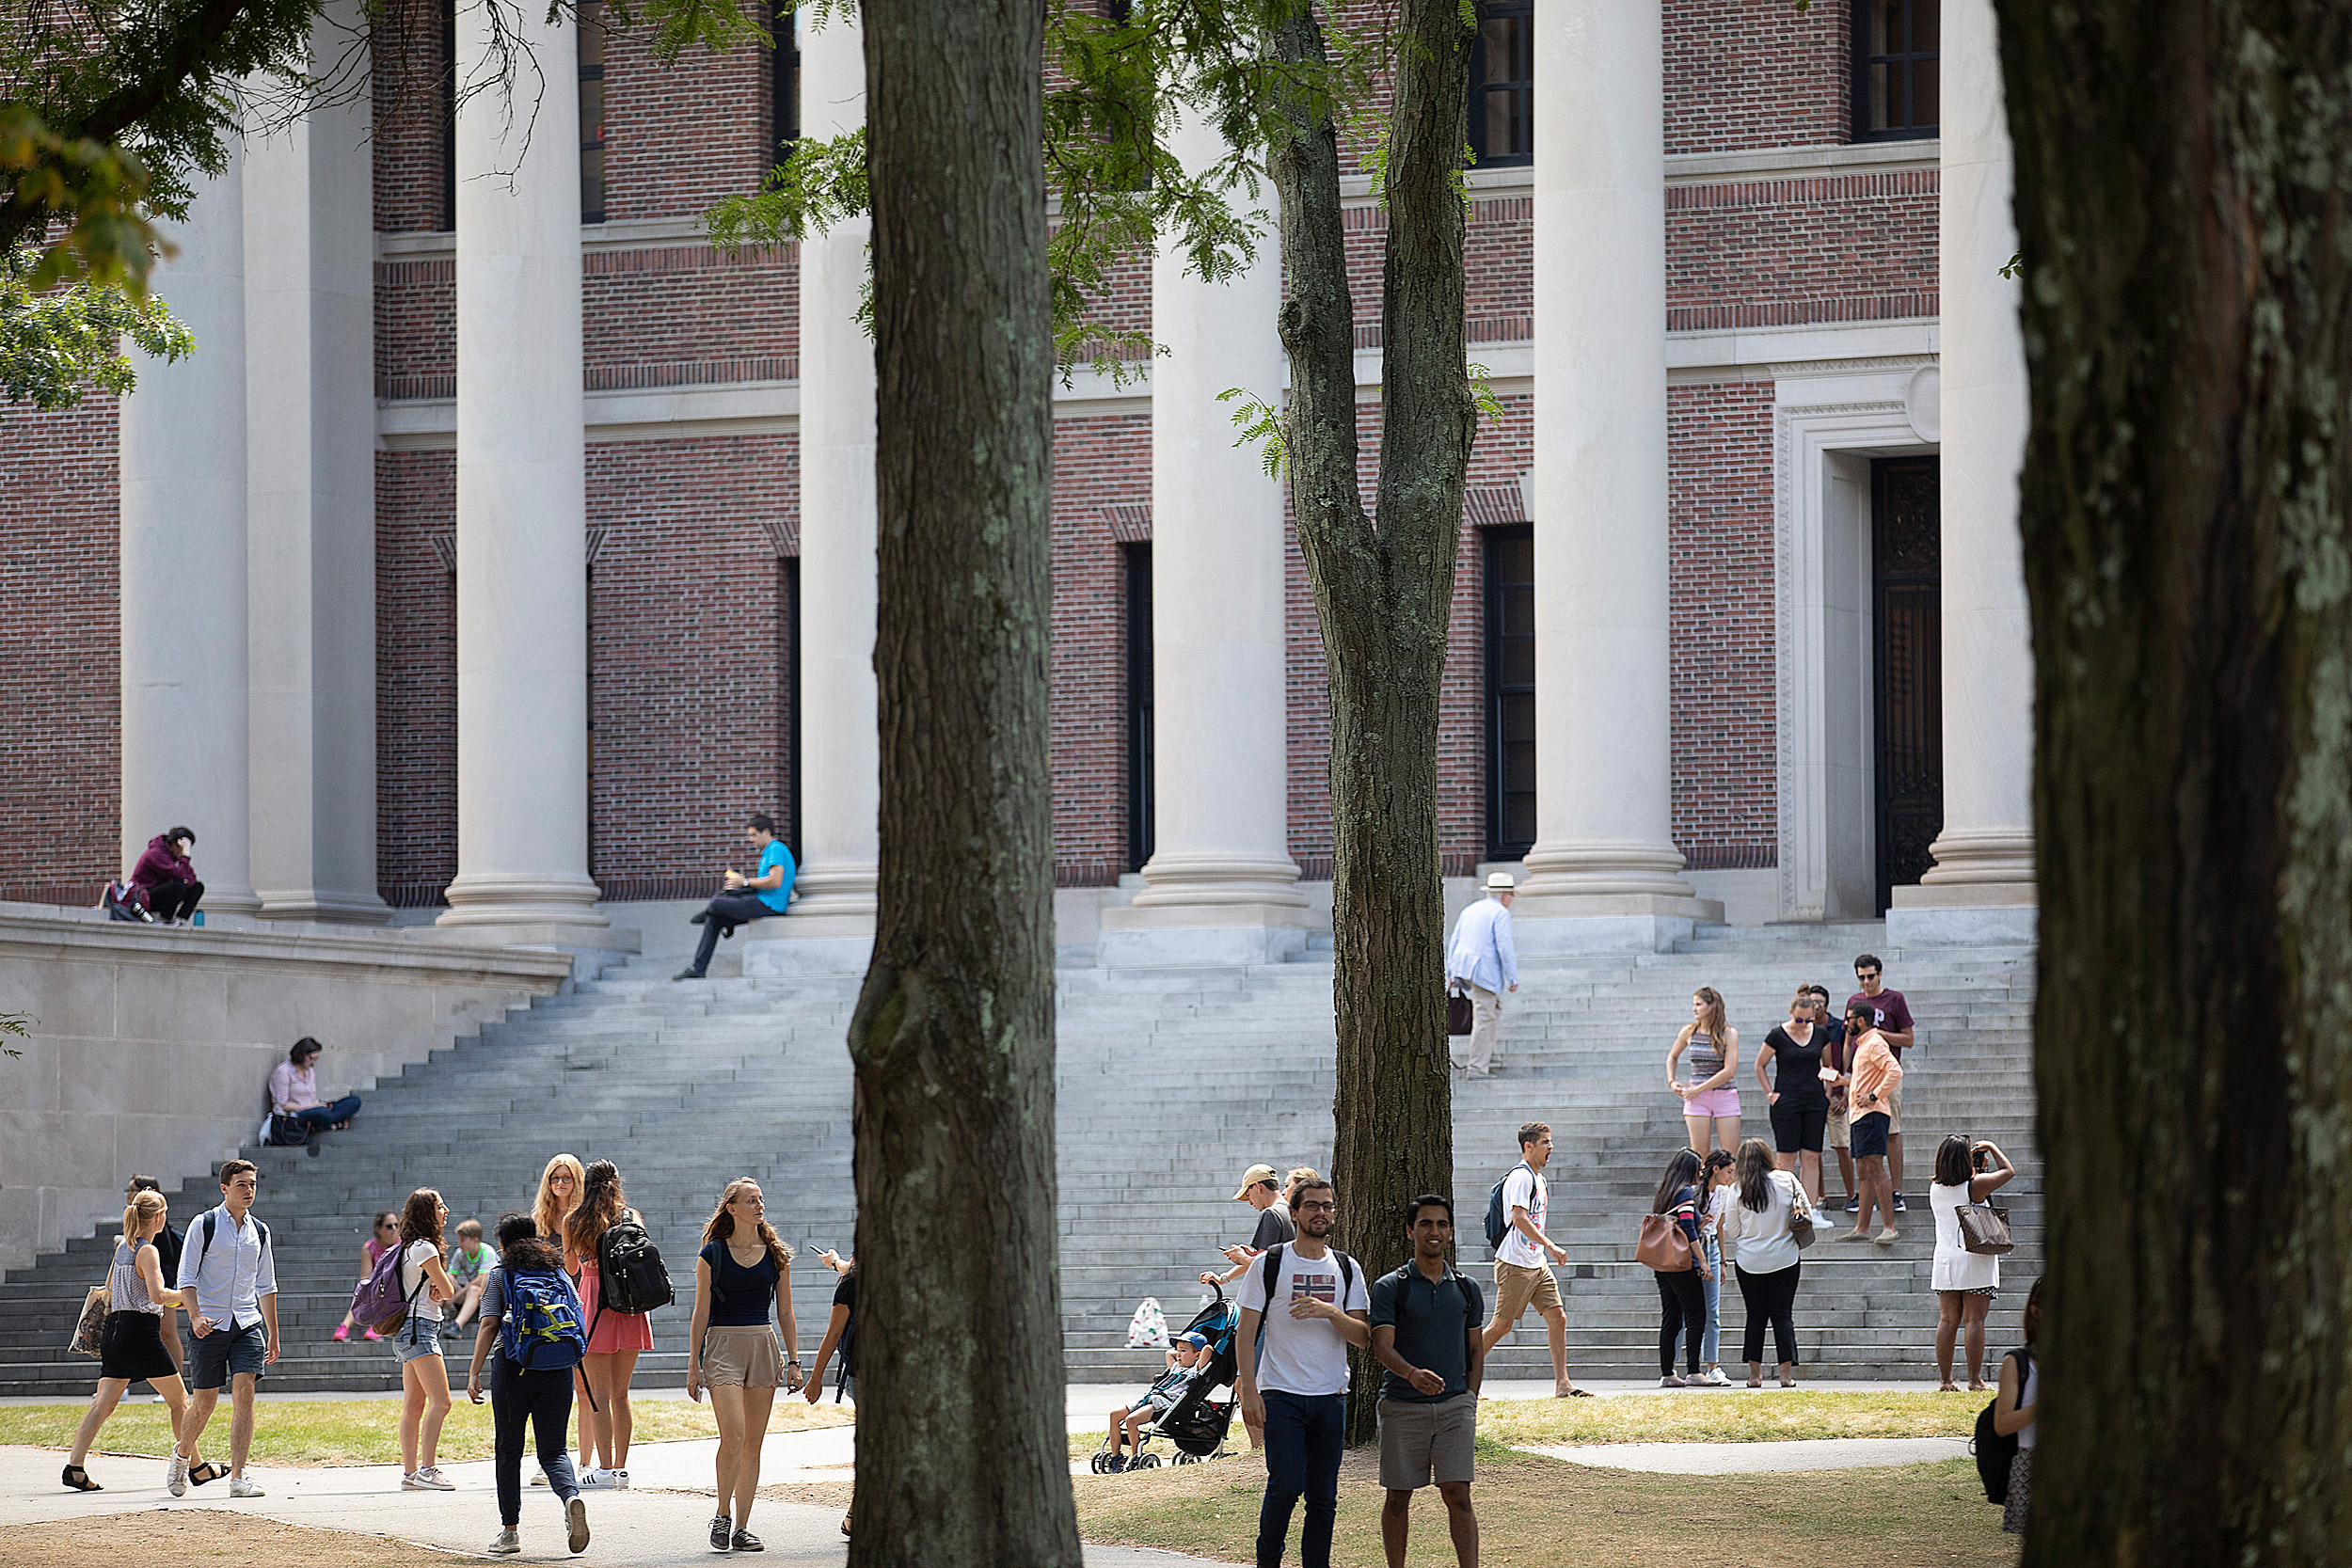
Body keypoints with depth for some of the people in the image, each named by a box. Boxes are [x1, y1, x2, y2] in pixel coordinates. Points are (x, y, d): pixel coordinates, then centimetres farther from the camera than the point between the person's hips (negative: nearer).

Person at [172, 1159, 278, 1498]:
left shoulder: (259, 1231, 11)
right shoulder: (204, 1225, -3)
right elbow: (186, 1276, -5)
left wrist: (273, 1334, 17)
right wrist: (195, 1315, -19)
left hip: (247, 1322, 3)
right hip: (211, 1324, -3)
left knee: (244, 1392, -13)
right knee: (205, 1400, 3)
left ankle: (238, 1477, -14)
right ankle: (182, 1453, 33)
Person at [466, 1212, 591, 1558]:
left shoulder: (498, 1276, 1)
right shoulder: (561, 1275, 12)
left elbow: (489, 1325, -9)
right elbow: (579, 1325, 13)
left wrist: (474, 1374, -11)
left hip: (513, 1368, -3)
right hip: (558, 1372, 3)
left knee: (508, 1451, 10)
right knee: (553, 1450, 5)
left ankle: (510, 1530, 12)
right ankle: (571, 1497, -27)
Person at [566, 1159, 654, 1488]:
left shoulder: (574, 1223, -1)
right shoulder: (633, 1219, 4)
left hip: (594, 1305, -3)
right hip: (630, 1311, 4)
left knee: (598, 1394, -2)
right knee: (620, 1393, 11)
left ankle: (606, 1468, -8)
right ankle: (621, 1467, 11)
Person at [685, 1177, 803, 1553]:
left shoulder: (776, 1255, 8)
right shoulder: (712, 1255, 0)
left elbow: (785, 1313, 12)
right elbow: (701, 1313, 1)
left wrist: (793, 1361, 6)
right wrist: (693, 1365, -2)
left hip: (763, 1346, 4)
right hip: (722, 1346, -4)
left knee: (753, 1444, 3)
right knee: (734, 1435, -18)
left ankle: (741, 1529, 8)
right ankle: (721, 1517, -1)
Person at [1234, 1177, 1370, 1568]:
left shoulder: (1346, 1269, 10)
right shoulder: (1269, 1265, 1)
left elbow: (1362, 1337, 4)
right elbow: (1246, 1331, 0)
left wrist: (1329, 1311, -15)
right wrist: (1248, 1389, -10)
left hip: (1331, 1396, 3)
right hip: (1281, 1394, -3)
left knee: (1323, 1497, 3)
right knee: (1286, 1487, -12)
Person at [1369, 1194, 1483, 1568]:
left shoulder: (1466, 1289, 11)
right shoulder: (1389, 1287, -1)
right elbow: (1382, 1347, -11)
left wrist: (1468, 1400, 6)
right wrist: (1413, 1374, -30)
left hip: (1455, 1404, 2)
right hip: (1403, 1406, -2)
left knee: (1458, 1495, -7)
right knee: (1398, 1498, 4)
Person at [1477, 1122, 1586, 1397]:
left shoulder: (1538, 1178, 17)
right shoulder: (1521, 1176, -13)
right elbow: (1519, 1219, -23)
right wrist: (1550, 1246, -27)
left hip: (1537, 1264, 9)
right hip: (1515, 1263, -9)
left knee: (1558, 1317, -1)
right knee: (1503, 1324, -4)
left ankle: (1562, 1384, -1)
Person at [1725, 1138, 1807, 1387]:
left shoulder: (1737, 1191, -5)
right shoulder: (1787, 1180, -5)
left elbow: (1733, 1231, 1)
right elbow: (1806, 1212, 4)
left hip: (1750, 1261, 0)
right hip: (1785, 1259, 0)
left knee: (1755, 1317, 7)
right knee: (1782, 1315, 3)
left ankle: (1755, 1374, 5)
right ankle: (1786, 1373, -3)